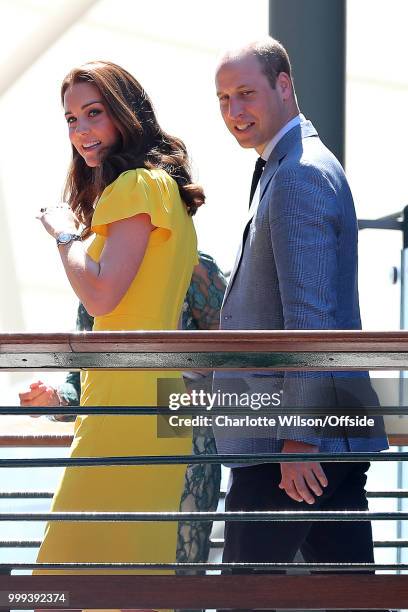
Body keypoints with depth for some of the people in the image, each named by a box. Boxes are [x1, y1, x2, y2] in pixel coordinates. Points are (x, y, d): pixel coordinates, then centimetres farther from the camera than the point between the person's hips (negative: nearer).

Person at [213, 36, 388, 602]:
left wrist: (298, 438, -22)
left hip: (294, 433, -10)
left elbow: (310, 313, -21)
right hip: (333, 435, 10)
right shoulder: (293, 167, 20)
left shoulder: (298, 175, -14)